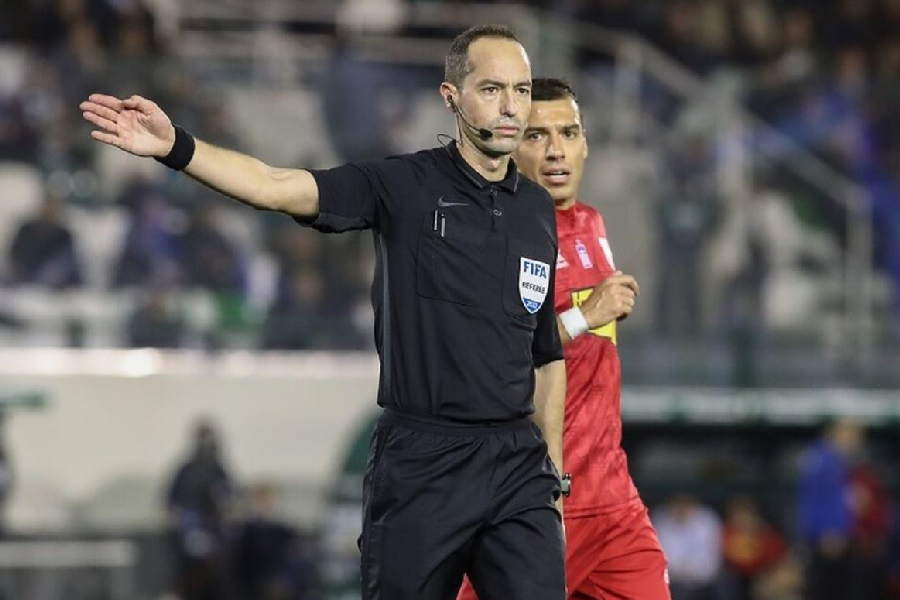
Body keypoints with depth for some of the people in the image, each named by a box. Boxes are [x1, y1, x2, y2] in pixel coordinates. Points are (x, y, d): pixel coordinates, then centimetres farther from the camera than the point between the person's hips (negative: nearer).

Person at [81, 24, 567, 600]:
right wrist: (176, 147, -32)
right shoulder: (404, 186, -3)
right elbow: (278, 188, -17)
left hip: (519, 465, 3)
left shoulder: (538, 210, 10)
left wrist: (554, 476, 15)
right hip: (419, 465, -3)